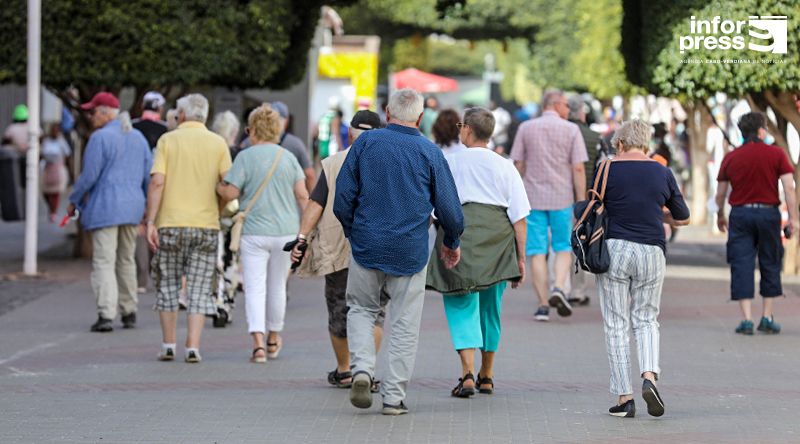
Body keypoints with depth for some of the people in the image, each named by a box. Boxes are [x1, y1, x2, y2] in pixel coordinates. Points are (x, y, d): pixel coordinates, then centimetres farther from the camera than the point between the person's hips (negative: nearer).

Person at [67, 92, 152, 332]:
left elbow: (89, 176, -12)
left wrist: (73, 201, 2)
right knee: (126, 260, 18)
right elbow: (148, 175, 13)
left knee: (104, 262, -7)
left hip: (105, 207, -7)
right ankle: (129, 311, 22)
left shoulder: (100, 138, -11)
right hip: (132, 206, 7)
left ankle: (106, 314, -17)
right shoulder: (138, 137, 11)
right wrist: (148, 206, 22)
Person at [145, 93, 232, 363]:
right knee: (199, 289, 4)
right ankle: (193, 348, -3)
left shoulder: (168, 140, 0)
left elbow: (157, 182, -9)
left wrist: (150, 222, -7)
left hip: (171, 223, -1)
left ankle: (168, 346, 12)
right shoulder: (218, 144, 3)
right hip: (206, 224, 1)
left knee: (168, 285, 12)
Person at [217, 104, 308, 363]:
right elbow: (302, 195, 2)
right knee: (277, 286, 17)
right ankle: (273, 340, 31)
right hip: (286, 231, 3)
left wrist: (217, 186, 11)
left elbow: (231, 193, -10)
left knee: (255, 287, -3)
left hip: (255, 232, -3)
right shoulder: (288, 157, 5)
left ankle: (258, 341, -20)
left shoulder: (245, 157, -6)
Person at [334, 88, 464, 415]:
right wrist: (452, 243, 18)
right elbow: (449, 208, -1)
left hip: (367, 244, 1)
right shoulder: (430, 153, -3)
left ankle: (362, 368, -5)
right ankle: (394, 397, 6)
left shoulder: (366, 143, -2)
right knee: (404, 324, 7)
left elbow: (342, 198, -2)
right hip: (411, 250, -1)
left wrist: (352, 231, 16)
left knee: (361, 309, 18)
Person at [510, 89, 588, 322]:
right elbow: (578, 168, -6)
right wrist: (581, 201, -2)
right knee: (563, 248, 13)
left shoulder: (526, 128, 4)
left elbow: (518, 165, 5)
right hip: (562, 197, -1)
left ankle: (543, 304, 0)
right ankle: (558, 287, -11)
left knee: (537, 252, 3)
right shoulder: (571, 130, -2)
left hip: (533, 197, 1)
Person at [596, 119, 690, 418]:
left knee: (616, 326, 4)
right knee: (646, 320, 15)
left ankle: (624, 397, 1)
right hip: (652, 251, 2)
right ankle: (649, 376, -10)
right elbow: (682, 218, 15)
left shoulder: (608, 170, -2)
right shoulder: (662, 173, 5)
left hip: (614, 248, -2)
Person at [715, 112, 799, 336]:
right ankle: (767, 318, 14)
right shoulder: (776, 154, -2)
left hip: (740, 214, 1)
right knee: (770, 265, 12)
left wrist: (720, 216, 24)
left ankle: (747, 319, -7)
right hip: (768, 212, -1)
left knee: (742, 266, 1)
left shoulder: (731, 158, 3)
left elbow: (720, 193, 8)